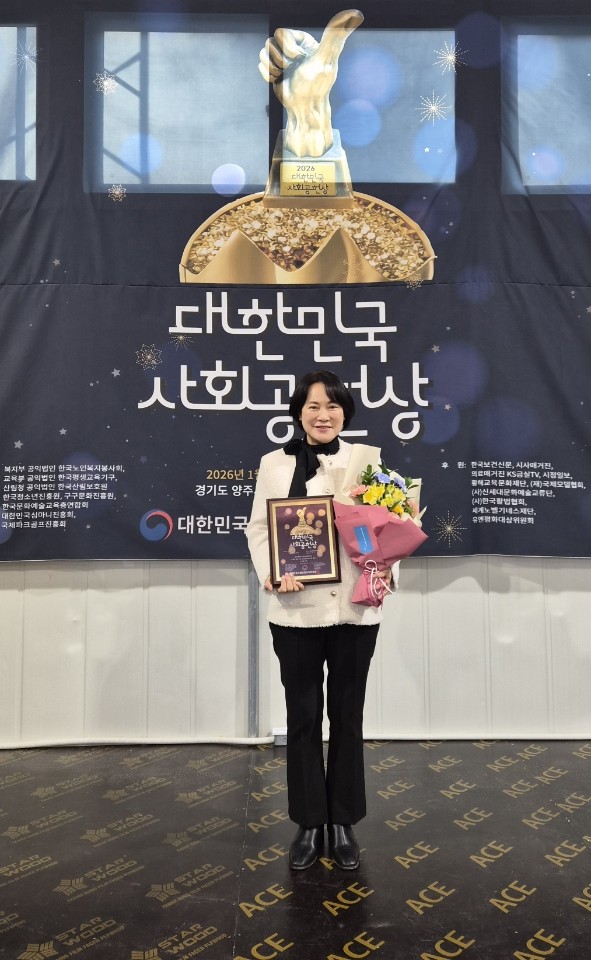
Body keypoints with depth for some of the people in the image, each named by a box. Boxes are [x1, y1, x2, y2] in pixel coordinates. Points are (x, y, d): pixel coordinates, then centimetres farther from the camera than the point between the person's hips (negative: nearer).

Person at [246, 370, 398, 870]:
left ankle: (343, 823, 29)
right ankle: (309, 824, 27)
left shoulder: (367, 459, 3)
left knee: (347, 717, 12)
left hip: (354, 608, 0)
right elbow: (258, 527, 2)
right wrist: (271, 574, -16)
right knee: (303, 718, 10)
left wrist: (388, 570, -16)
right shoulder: (275, 464, 4)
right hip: (296, 609, 0)